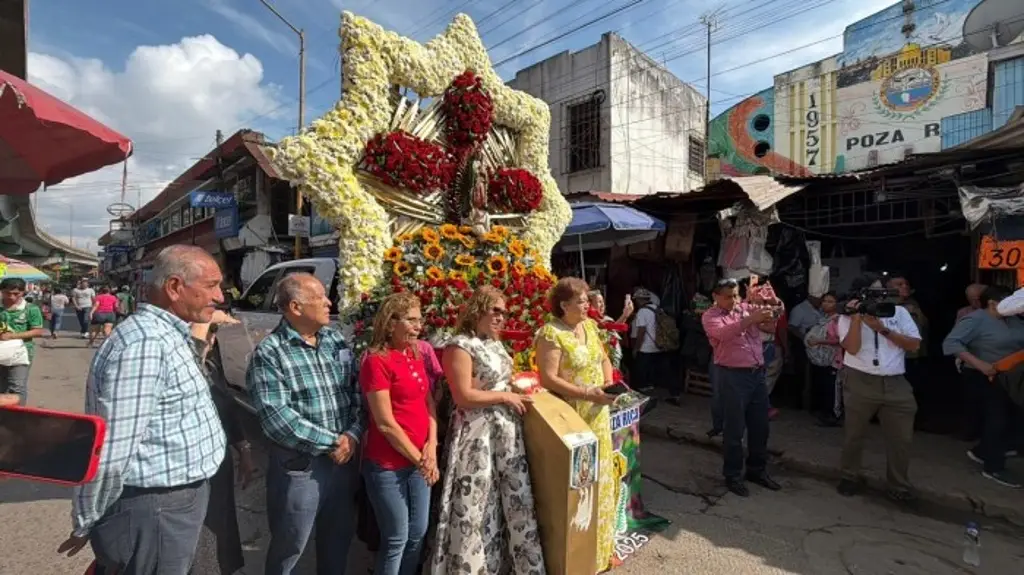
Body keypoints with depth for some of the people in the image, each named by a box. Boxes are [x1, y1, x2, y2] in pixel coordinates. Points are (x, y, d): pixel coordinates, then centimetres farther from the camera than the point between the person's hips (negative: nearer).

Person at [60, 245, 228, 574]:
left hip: (177, 498, 9)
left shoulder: (167, 336, 9)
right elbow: (109, 454, -25)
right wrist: (86, 525, -12)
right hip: (155, 510, -9)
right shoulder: (144, 343, -25)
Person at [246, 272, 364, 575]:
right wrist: (329, 442, -17)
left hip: (345, 456, 5)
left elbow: (357, 391, 3)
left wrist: (353, 434, -11)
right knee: (290, 544, 14)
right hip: (299, 463, -5)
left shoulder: (337, 340, 5)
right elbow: (276, 416, -19)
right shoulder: (270, 352, -12)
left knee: (339, 537, 20)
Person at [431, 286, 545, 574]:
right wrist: (505, 396, -15)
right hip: (478, 436, -8)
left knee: (514, 499, 15)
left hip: (508, 432, 9)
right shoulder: (460, 346, -14)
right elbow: (464, 396, -21)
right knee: (475, 506, 3)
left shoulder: (496, 344, 12)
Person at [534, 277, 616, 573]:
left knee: (597, 477, 17)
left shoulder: (590, 325, 7)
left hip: (597, 415, 8)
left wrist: (608, 383, -2)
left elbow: (604, 358, 17)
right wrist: (587, 394, -24)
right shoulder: (551, 334, -17)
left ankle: (599, 545, 35)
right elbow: (548, 378, -22)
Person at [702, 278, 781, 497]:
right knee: (734, 428, 4)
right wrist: (750, 320, -34)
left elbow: (769, 319, 2)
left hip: (757, 373, 6)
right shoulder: (710, 317, -7)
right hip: (732, 376, -6)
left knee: (760, 425, 16)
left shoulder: (746, 307, 9)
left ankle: (757, 470, 33)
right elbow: (723, 333, -25)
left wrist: (770, 309, -20)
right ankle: (732, 475, 19)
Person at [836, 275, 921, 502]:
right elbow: (852, 348, -13)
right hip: (860, 382, -2)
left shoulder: (899, 312, 7)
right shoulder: (848, 317, 1)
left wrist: (883, 329, -10)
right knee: (854, 434, 9)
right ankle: (850, 477, 26)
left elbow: (914, 344, -1)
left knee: (901, 437, 7)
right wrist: (857, 317, -16)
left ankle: (899, 485, 25)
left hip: (896, 383, 2)